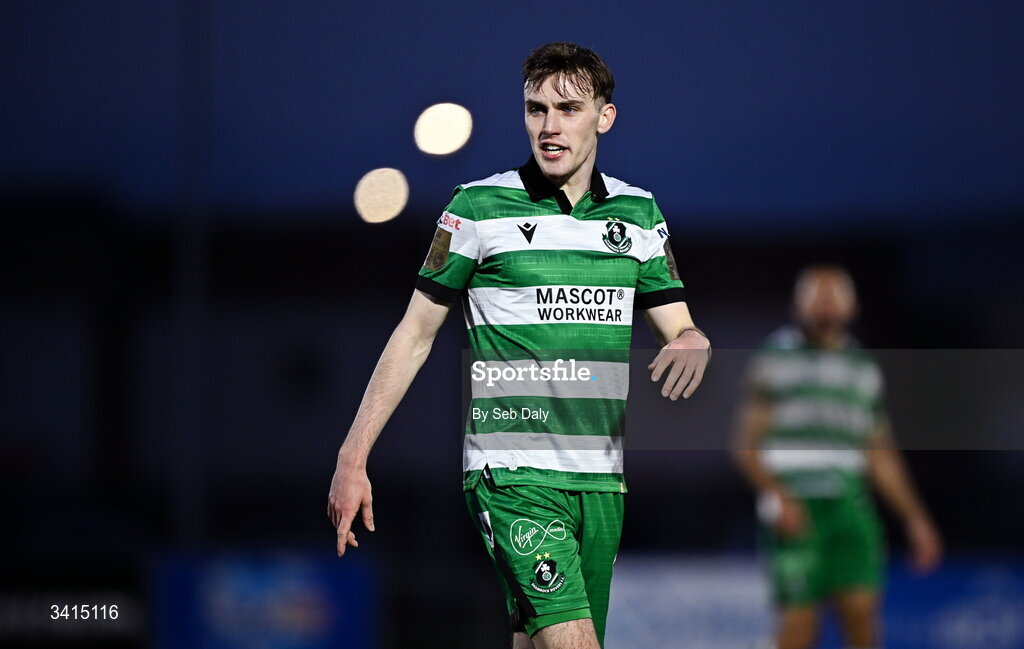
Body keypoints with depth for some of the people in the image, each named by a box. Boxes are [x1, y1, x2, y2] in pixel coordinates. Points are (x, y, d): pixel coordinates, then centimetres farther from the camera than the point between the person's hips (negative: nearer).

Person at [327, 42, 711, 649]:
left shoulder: (639, 212, 10)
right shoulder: (478, 208, -2)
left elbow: (681, 329, 14)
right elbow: (415, 334, 3)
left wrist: (692, 345, -12)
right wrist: (352, 460, 0)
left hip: (603, 477, 5)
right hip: (511, 471, -5)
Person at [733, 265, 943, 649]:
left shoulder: (864, 369, 15)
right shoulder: (775, 360, 1)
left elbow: (881, 458, 19)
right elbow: (747, 445, -3)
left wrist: (916, 519, 13)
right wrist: (778, 498, -19)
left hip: (848, 506, 4)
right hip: (794, 512, -4)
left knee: (861, 610, -10)